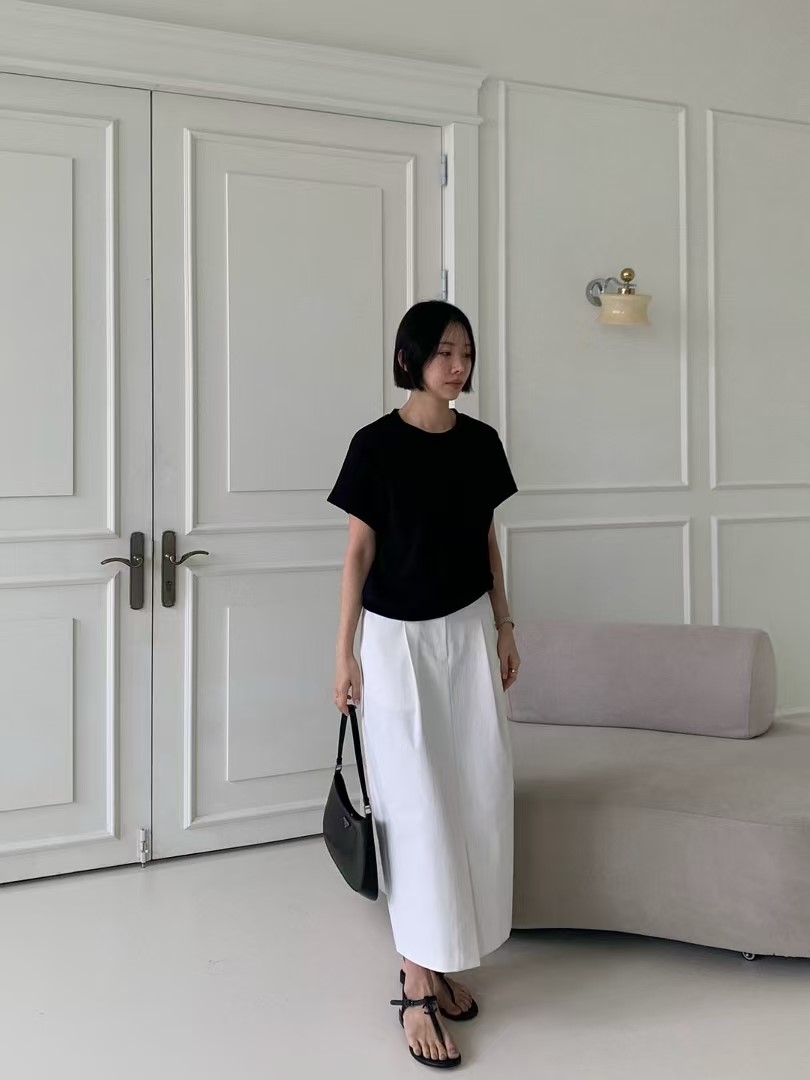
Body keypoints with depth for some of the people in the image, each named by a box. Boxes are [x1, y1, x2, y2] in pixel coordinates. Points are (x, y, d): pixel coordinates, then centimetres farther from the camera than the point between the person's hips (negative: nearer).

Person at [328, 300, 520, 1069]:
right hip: (398, 637, -5)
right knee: (418, 807, -4)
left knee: (476, 798, 7)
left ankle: (440, 960, 22)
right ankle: (417, 981, 7)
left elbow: (488, 540, 12)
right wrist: (345, 654, -6)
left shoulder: (481, 442, 4)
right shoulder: (376, 444, -10)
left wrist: (504, 628, 12)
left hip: (469, 633, 5)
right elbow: (359, 551, -7)